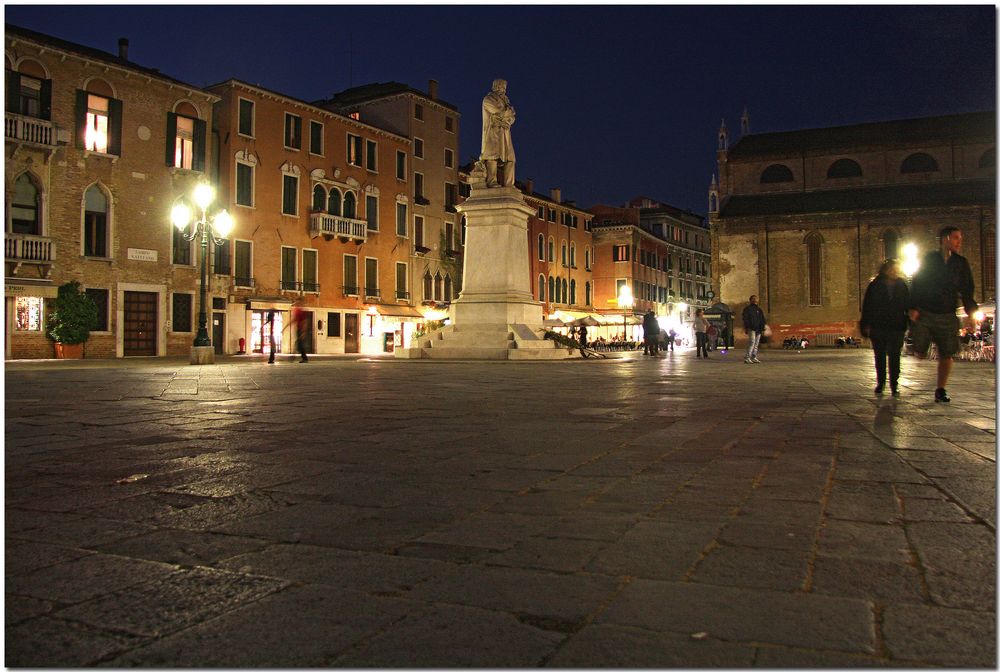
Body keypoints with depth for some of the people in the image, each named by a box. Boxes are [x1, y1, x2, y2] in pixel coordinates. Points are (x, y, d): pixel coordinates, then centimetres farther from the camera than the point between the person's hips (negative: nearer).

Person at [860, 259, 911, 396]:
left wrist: (911, 323, 3)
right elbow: (867, 306, 0)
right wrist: (865, 325, -7)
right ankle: (880, 383, 20)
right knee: (880, 356, 8)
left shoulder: (902, 286, 6)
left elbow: (908, 306, 9)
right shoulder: (874, 286, 1)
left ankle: (894, 385, 7)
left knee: (894, 356, 0)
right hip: (878, 327, -1)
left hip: (897, 328, 1)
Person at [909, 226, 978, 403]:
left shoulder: (961, 263, 7)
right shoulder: (928, 259, 1)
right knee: (920, 354, -7)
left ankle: (941, 391, 11)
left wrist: (971, 313, -1)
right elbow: (916, 284, -1)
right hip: (924, 314, -2)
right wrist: (913, 308, -10)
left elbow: (967, 291, 9)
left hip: (947, 317, 2)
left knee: (946, 355, 0)